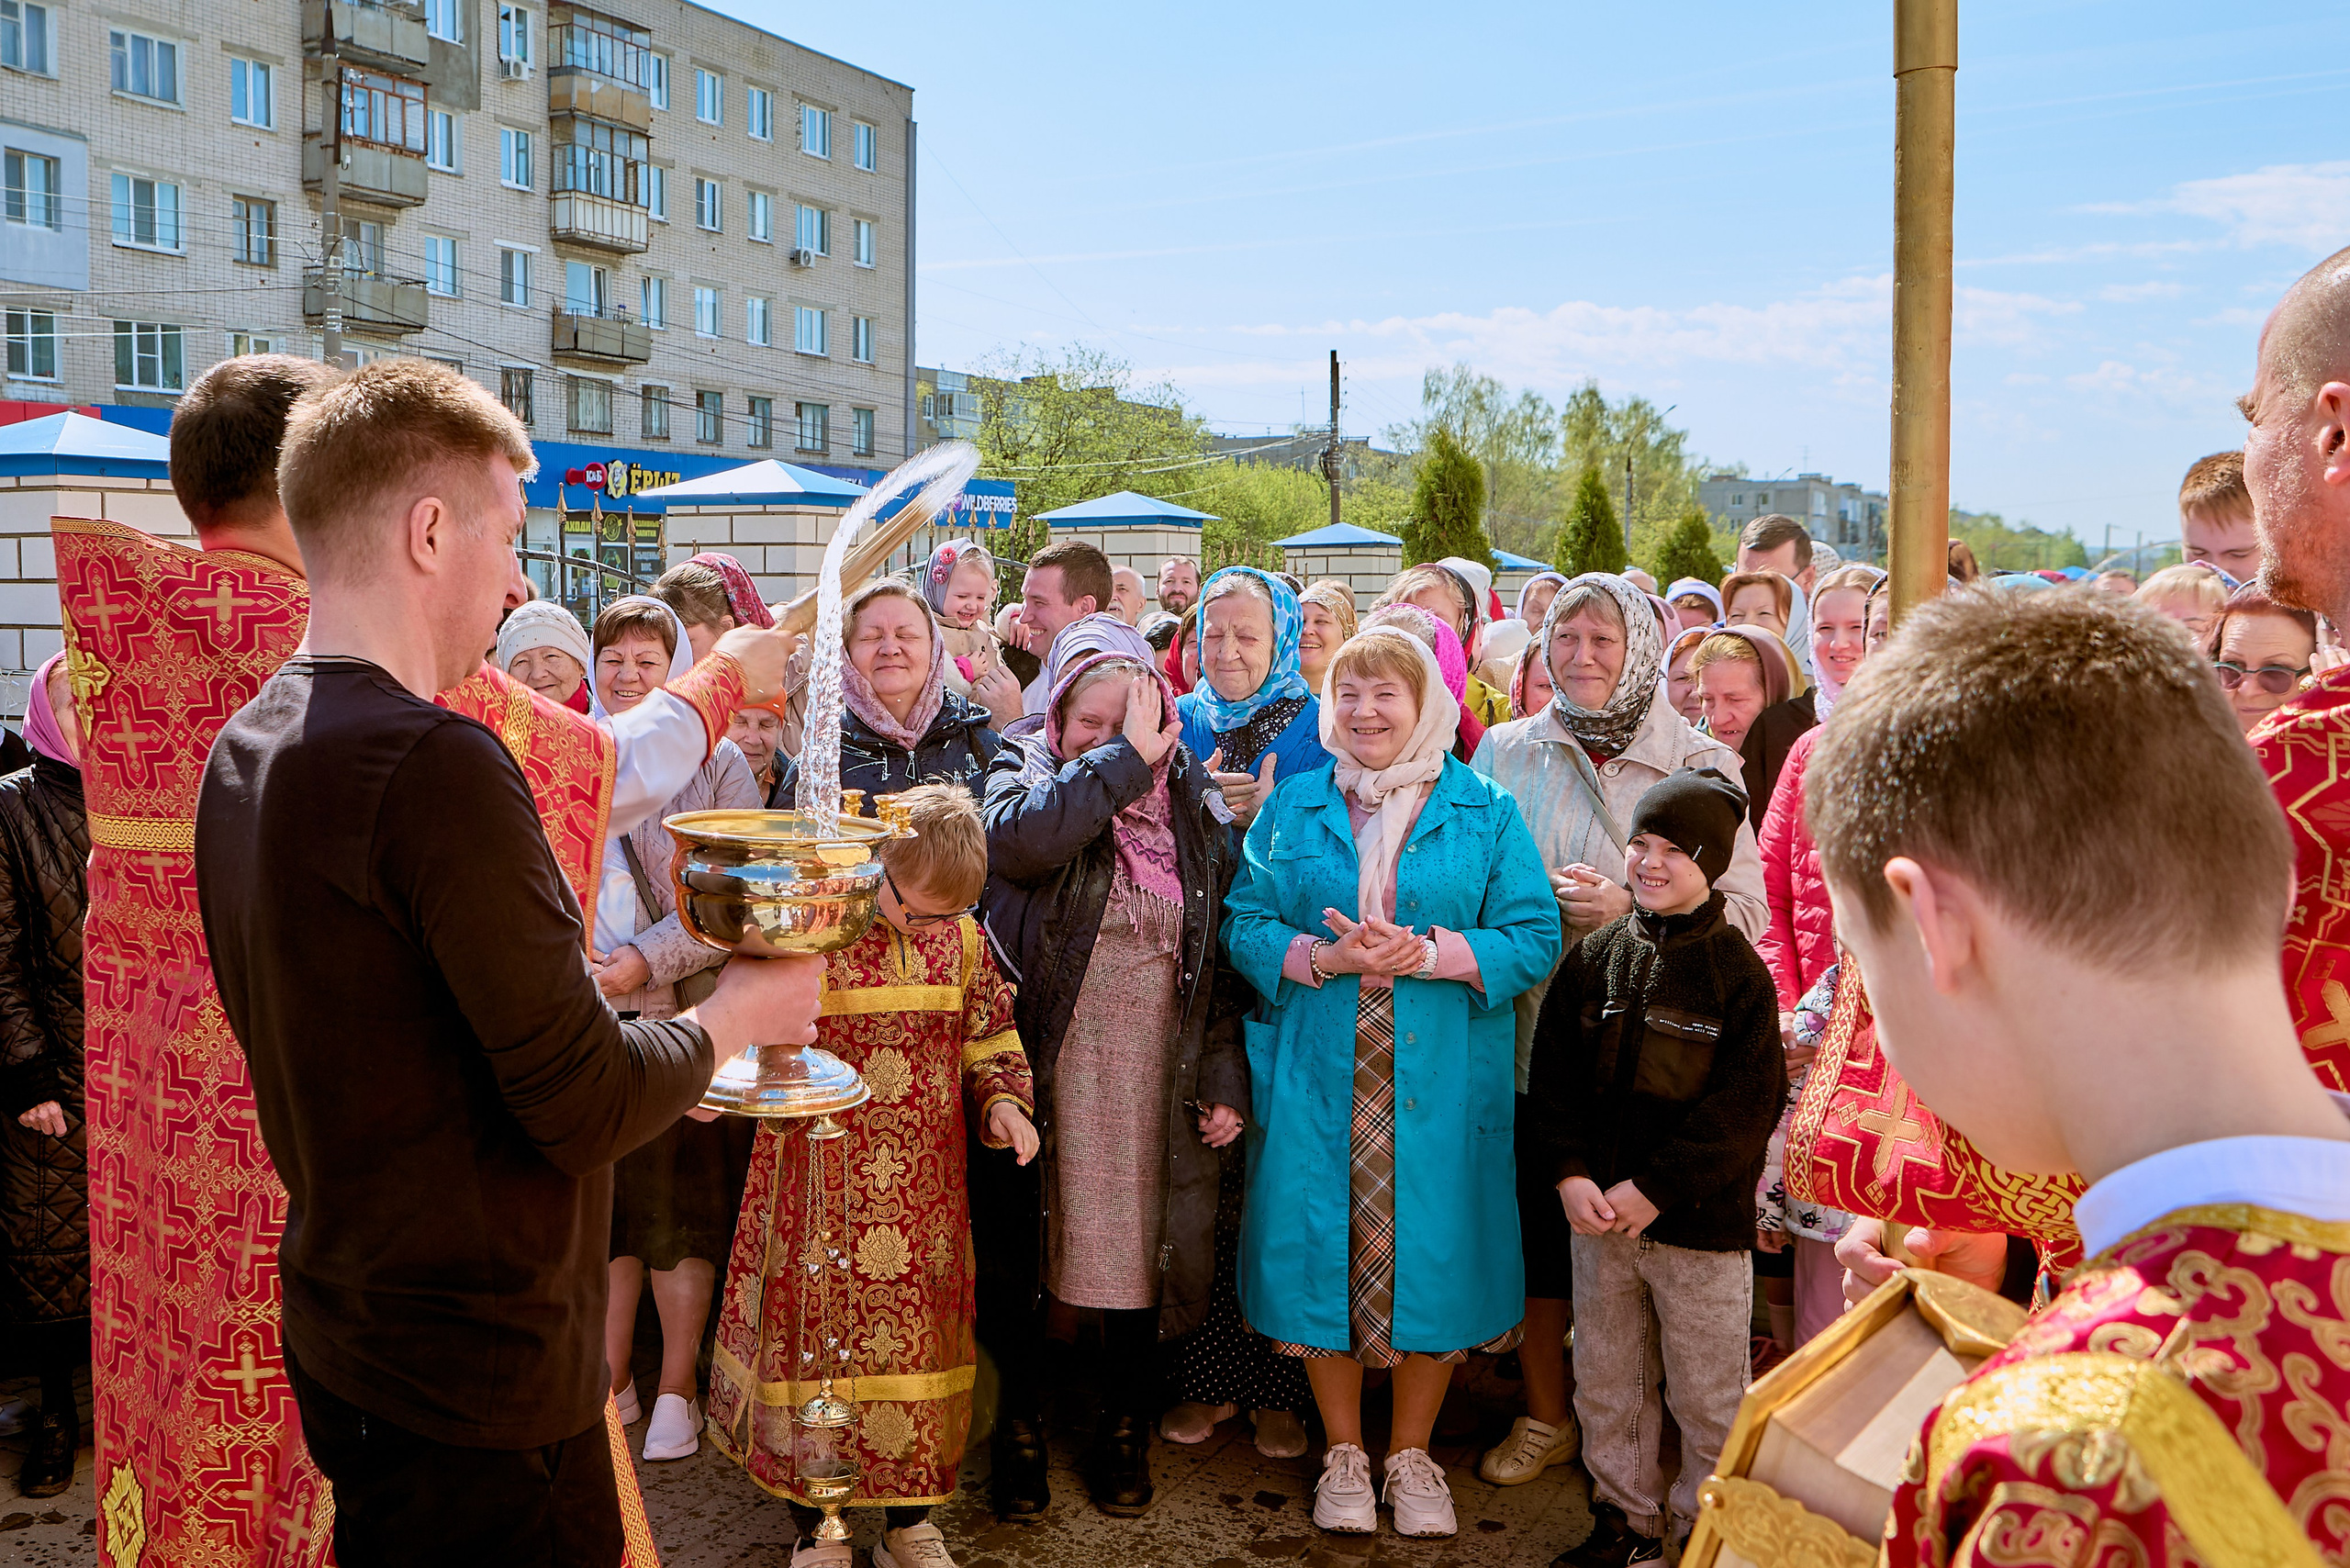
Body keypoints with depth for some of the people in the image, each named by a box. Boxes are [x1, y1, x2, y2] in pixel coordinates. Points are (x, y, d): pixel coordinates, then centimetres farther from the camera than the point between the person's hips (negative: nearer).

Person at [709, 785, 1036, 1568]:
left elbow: (990, 1035, 13)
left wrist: (1003, 1100, -4)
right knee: (817, 1333, 7)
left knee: (920, 1335, 12)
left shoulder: (962, 937, 1)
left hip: (926, 1194, 3)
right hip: (820, 1183, -3)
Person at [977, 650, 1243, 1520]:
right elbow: (1018, 836, -26)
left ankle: (1124, 1430, 30)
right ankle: (1021, 1428, 28)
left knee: (1138, 1247, 9)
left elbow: (1219, 951, 8)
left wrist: (1225, 1080, 3)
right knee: (1015, 1252, 6)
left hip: (1153, 1080, 2)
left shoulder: (1190, 801, 7)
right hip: (1043, 1071, -2)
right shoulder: (1024, 768, 0)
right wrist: (1124, 758, -22)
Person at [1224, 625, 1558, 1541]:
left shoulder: (1485, 813, 4)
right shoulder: (1294, 810, 8)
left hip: (1440, 1080, -1)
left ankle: (1412, 1454, 26)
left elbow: (1536, 936, -2)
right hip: (1317, 1078, 1)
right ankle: (1344, 1455, 24)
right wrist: (1324, 956, -15)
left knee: (1430, 1254, 5)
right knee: (1323, 1251, 5)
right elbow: (1242, 926, 3)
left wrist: (1430, 951, -16)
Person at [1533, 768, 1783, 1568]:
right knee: (1605, 1380, 16)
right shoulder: (1594, 956, 3)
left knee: (1708, 1396, 8)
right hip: (1597, 1210, 4)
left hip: (1701, 1222, -4)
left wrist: (1655, 1189, -15)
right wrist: (1569, 1173, -7)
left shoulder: (1737, 970, -9)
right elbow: (1552, 1071, 5)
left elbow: (1744, 1104, -11)